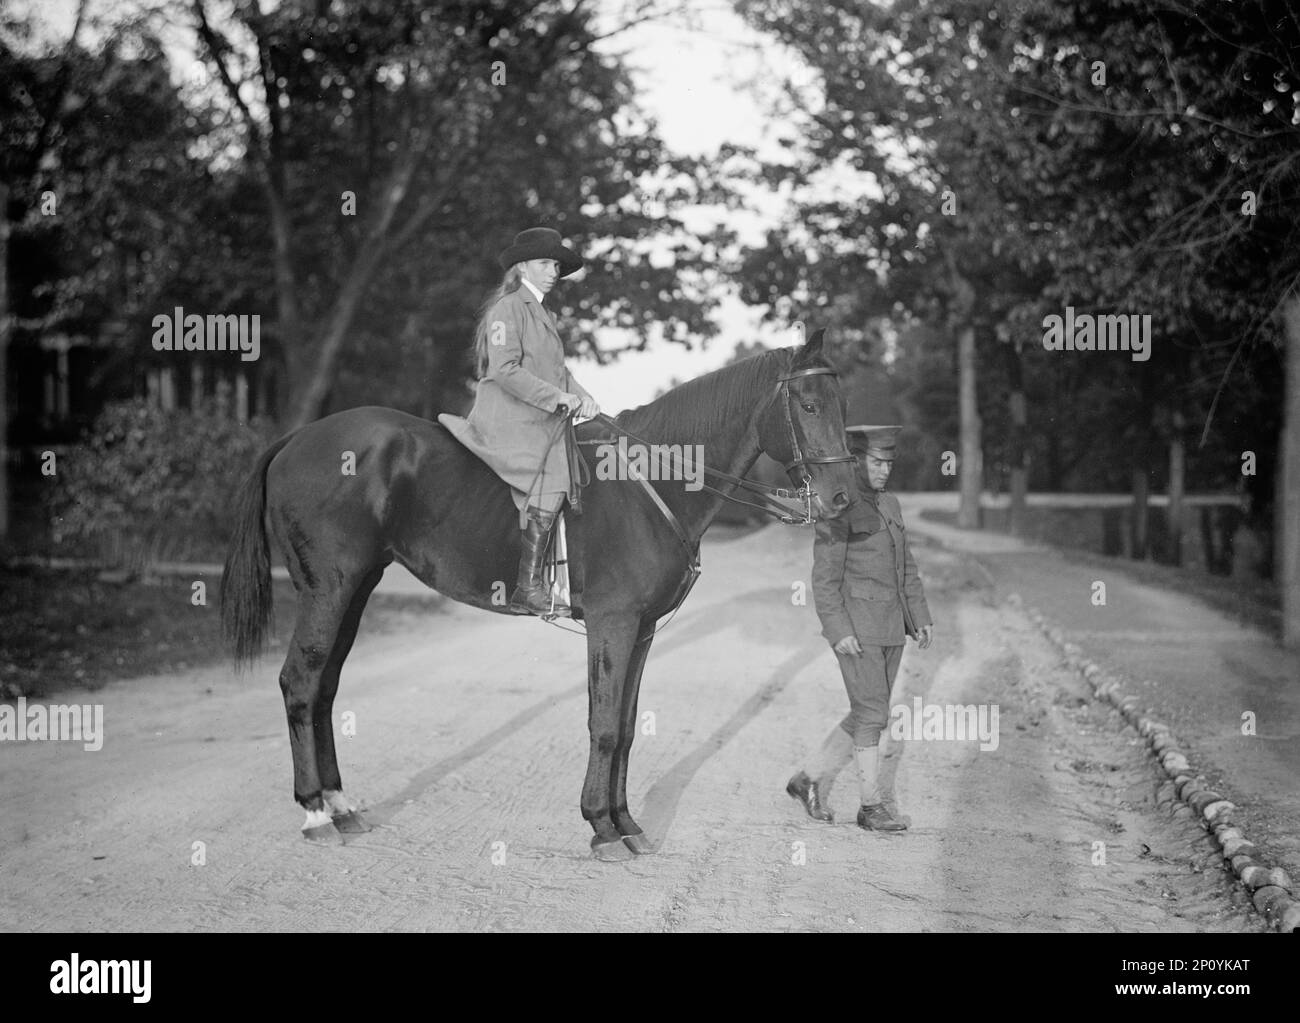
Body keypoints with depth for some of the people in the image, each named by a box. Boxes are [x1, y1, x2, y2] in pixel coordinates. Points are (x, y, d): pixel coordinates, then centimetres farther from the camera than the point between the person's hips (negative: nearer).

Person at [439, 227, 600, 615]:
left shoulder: (540, 312, 21)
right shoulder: (508, 308, -8)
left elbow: (557, 368, 21)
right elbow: (505, 369, -17)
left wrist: (580, 396, 3)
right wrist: (556, 396, -19)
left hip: (540, 420, 10)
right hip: (509, 419, -10)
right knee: (549, 489, -20)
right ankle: (528, 588, -17)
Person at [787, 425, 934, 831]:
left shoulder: (889, 505, 14)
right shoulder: (838, 510, -11)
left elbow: (907, 568, 19)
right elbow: (825, 578, -14)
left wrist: (921, 618, 12)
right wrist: (839, 631, -20)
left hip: (890, 627, 8)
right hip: (855, 628, -8)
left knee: (868, 714, 10)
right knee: (872, 713, -5)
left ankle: (811, 779, 22)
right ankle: (871, 806, 4)